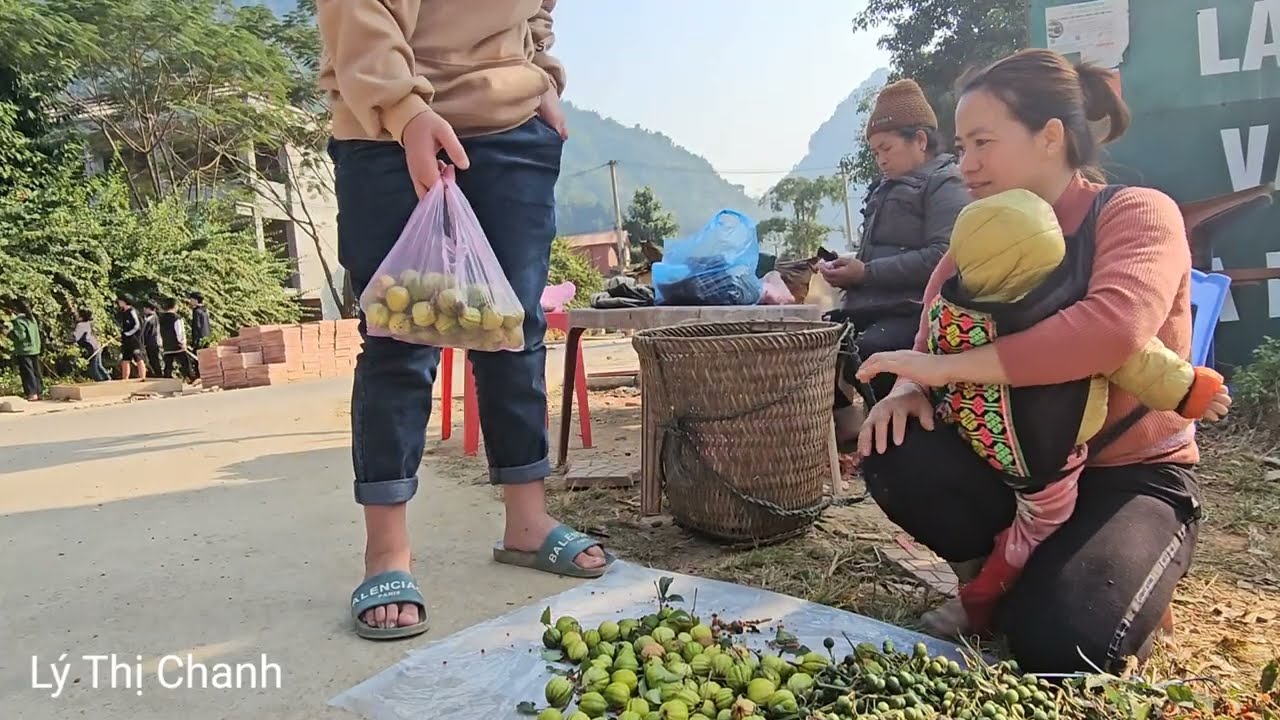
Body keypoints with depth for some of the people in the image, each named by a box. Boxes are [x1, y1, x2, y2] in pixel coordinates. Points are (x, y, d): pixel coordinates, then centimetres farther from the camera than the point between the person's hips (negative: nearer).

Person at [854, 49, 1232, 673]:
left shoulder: (1138, 214, -16)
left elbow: (1114, 329, -37)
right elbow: (937, 337, -1)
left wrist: (946, 366, -35)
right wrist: (910, 386, -26)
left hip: (1134, 477, -4)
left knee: (1055, 642, -27)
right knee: (895, 456, -23)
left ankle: (1121, 583, 9)